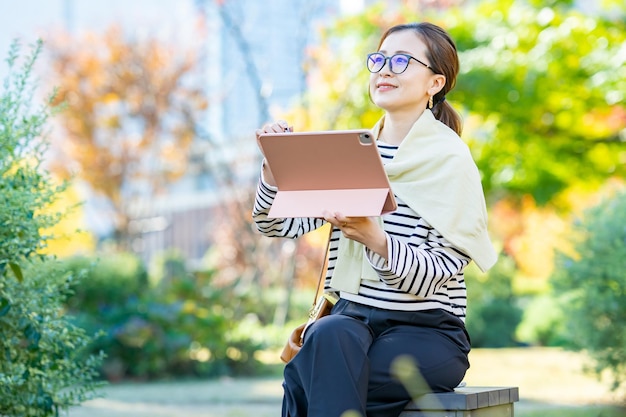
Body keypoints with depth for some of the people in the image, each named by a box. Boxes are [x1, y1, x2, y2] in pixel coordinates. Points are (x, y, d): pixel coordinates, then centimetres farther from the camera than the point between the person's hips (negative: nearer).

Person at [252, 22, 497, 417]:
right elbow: (279, 223, 7)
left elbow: (436, 274, -15)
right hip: (352, 317, 4)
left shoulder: (449, 159, -6)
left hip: (428, 331, -4)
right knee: (330, 334, -32)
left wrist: (374, 238, -32)